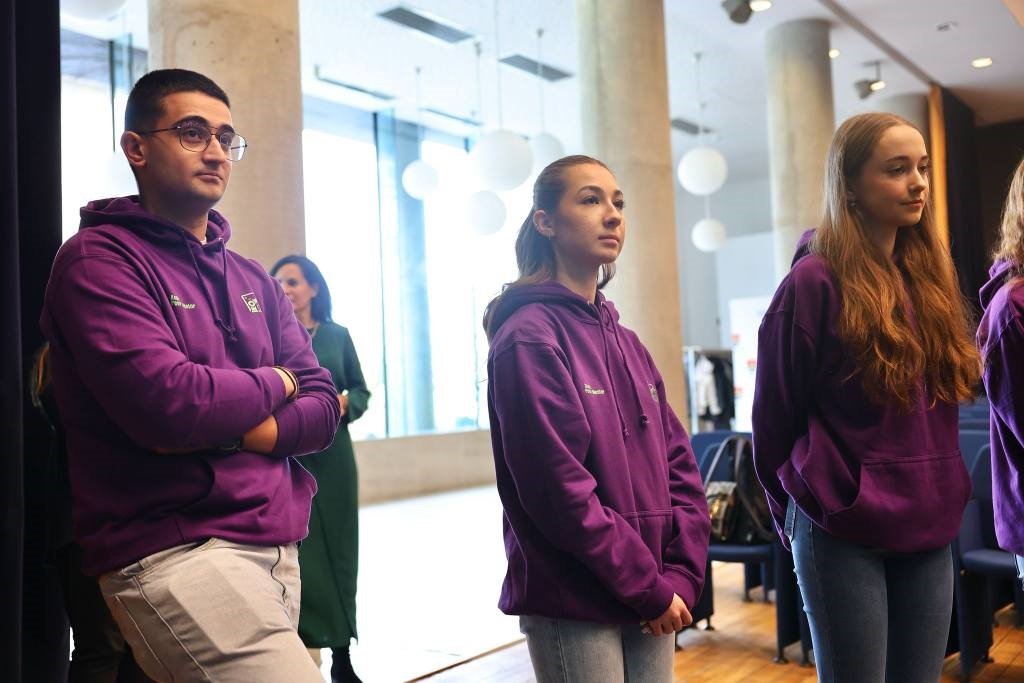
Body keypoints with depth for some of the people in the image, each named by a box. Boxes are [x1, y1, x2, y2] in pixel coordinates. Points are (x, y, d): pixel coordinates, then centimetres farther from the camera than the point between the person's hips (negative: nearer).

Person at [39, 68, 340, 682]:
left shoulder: (253, 281, 15)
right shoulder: (99, 260, -6)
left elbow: (325, 407, 10)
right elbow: (169, 404, -20)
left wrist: (246, 432, -10)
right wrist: (273, 383, -2)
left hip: (278, 545, 7)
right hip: (175, 552, -7)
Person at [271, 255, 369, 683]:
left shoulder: (337, 335, 8)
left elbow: (362, 391, 10)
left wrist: (345, 403, -10)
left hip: (332, 457, 3)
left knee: (338, 551, 8)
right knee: (299, 556, -6)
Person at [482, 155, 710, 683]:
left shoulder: (625, 342, 10)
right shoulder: (529, 337, -13)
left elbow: (678, 464, 7)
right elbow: (561, 490, -19)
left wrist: (682, 576, -4)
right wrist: (651, 588, -12)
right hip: (575, 605, -7)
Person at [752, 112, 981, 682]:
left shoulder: (932, 274, 8)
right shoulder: (815, 282, -11)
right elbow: (775, 416, -5)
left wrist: (943, 499, 14)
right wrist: (799, 513, 4)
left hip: (929, 529, 6)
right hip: (843, 533, -6)